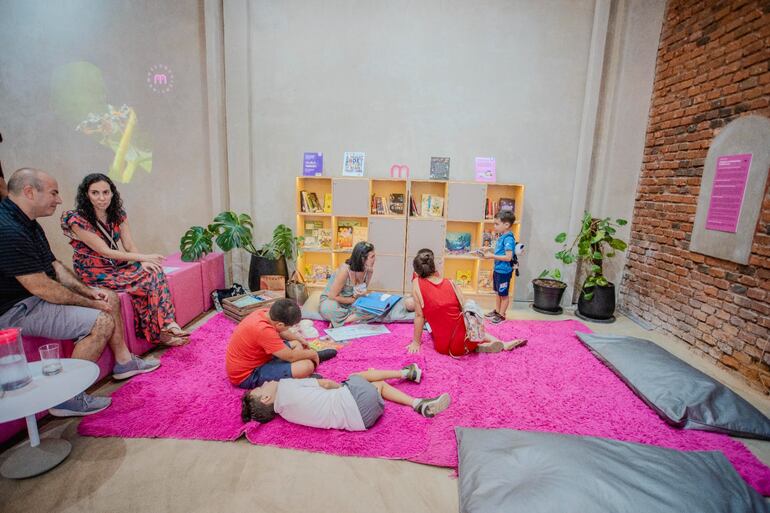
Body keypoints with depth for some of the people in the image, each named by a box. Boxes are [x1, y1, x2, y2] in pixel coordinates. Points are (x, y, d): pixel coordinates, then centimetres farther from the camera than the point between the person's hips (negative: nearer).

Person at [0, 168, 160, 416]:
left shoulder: (27, 223, 9)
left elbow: (54, 265, 12)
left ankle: (123, 361, 19)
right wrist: (91, 303, -16)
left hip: (35, 297, 11)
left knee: (110, 298, 10)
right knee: (101, 321, -23)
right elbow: (41, 288, -26)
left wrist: (87, 291, 0)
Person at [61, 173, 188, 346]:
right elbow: (105, 251, -20)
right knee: (148, 281, -26)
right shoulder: (76, 220, -15)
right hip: (94, 273, -5)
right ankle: (159, 332, -18)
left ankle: (166, 325, -25)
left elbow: (129, 245, -2)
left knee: (155, 271, -24)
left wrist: (143, 262, -22)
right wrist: (143, 257, -25)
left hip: (117, 266, 5)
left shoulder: (117, 214, 3)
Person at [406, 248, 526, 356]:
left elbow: (419, 315, -4)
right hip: (464, 342, 2)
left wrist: (416, 343, 5)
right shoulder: (450, 283, 2)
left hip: (443, 348, -2)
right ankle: (502, 344, 15)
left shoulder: (417, 283, -3)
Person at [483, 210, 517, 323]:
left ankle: (501, 315, 19)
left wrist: (492, 256, -22)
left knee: (504, 294, 7)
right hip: (497, 269, 9)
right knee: (497, 292, 21)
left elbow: (508, 257, -26)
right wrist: (490, 252, 1)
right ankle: (497, 311, 36)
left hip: (504, 271, -9)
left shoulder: (508, 238, -21)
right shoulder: (502, 237, 5)